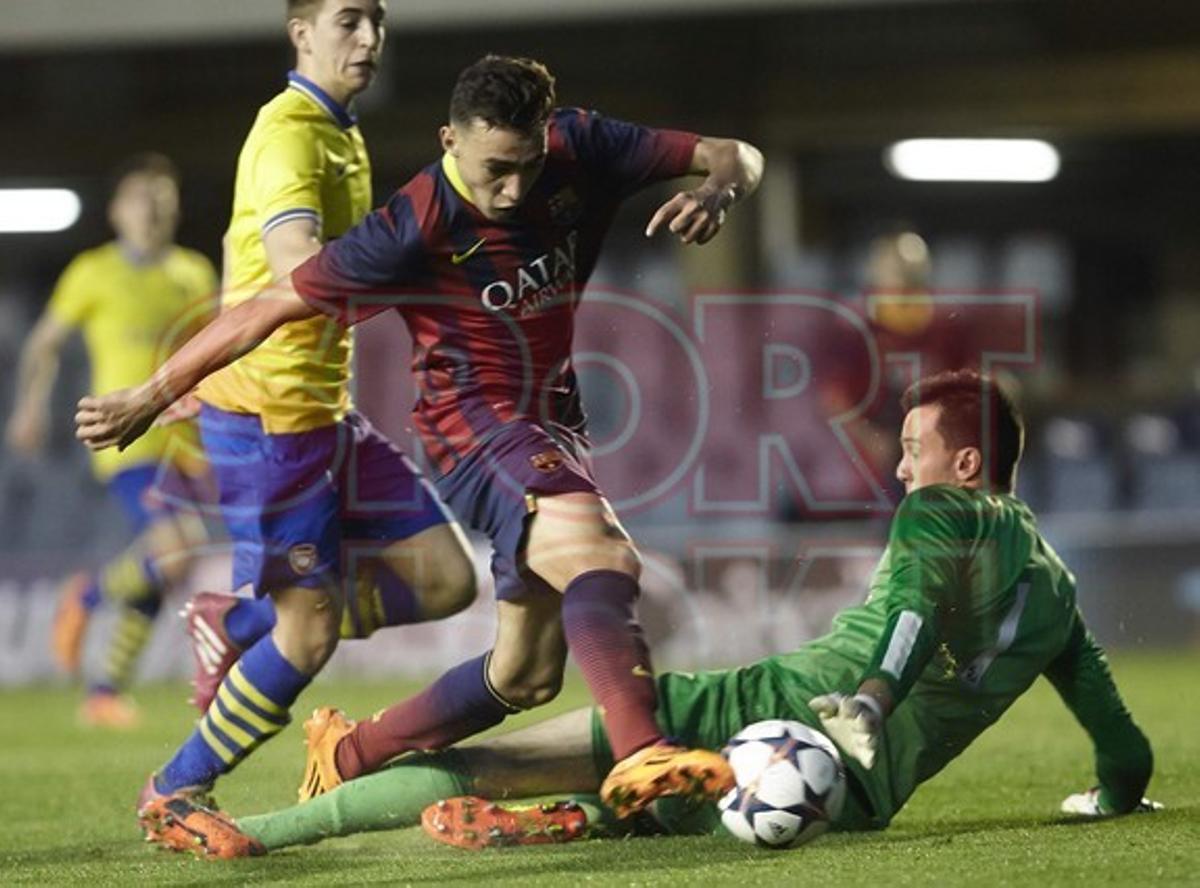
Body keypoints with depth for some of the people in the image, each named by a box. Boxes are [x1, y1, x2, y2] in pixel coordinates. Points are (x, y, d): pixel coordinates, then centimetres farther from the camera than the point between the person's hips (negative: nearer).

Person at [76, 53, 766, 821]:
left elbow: (735, 156, -2)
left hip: (553, 425, 7)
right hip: (477, 423, -7)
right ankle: (641, 756, -56)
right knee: (598, 553, -35)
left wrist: (718, 191, -27)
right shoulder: (415, 229, -20)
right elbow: (270, 308, -14)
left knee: (528, 676, 13)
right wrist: (150, 398, -10)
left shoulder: (581, 149, -7)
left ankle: (347, 756, 31)